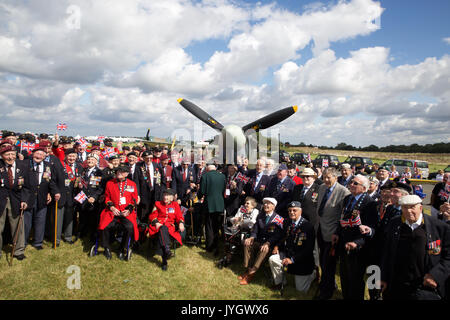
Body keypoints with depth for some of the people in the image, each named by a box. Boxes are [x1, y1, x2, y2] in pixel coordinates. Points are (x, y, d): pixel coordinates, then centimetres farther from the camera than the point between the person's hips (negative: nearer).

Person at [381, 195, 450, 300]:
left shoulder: (440, 227, -5)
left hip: (426, 288, -3)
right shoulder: (394, 224, 4)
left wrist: (435, 275, -13)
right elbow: (387, 253, 10)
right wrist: (384, 278, 9)